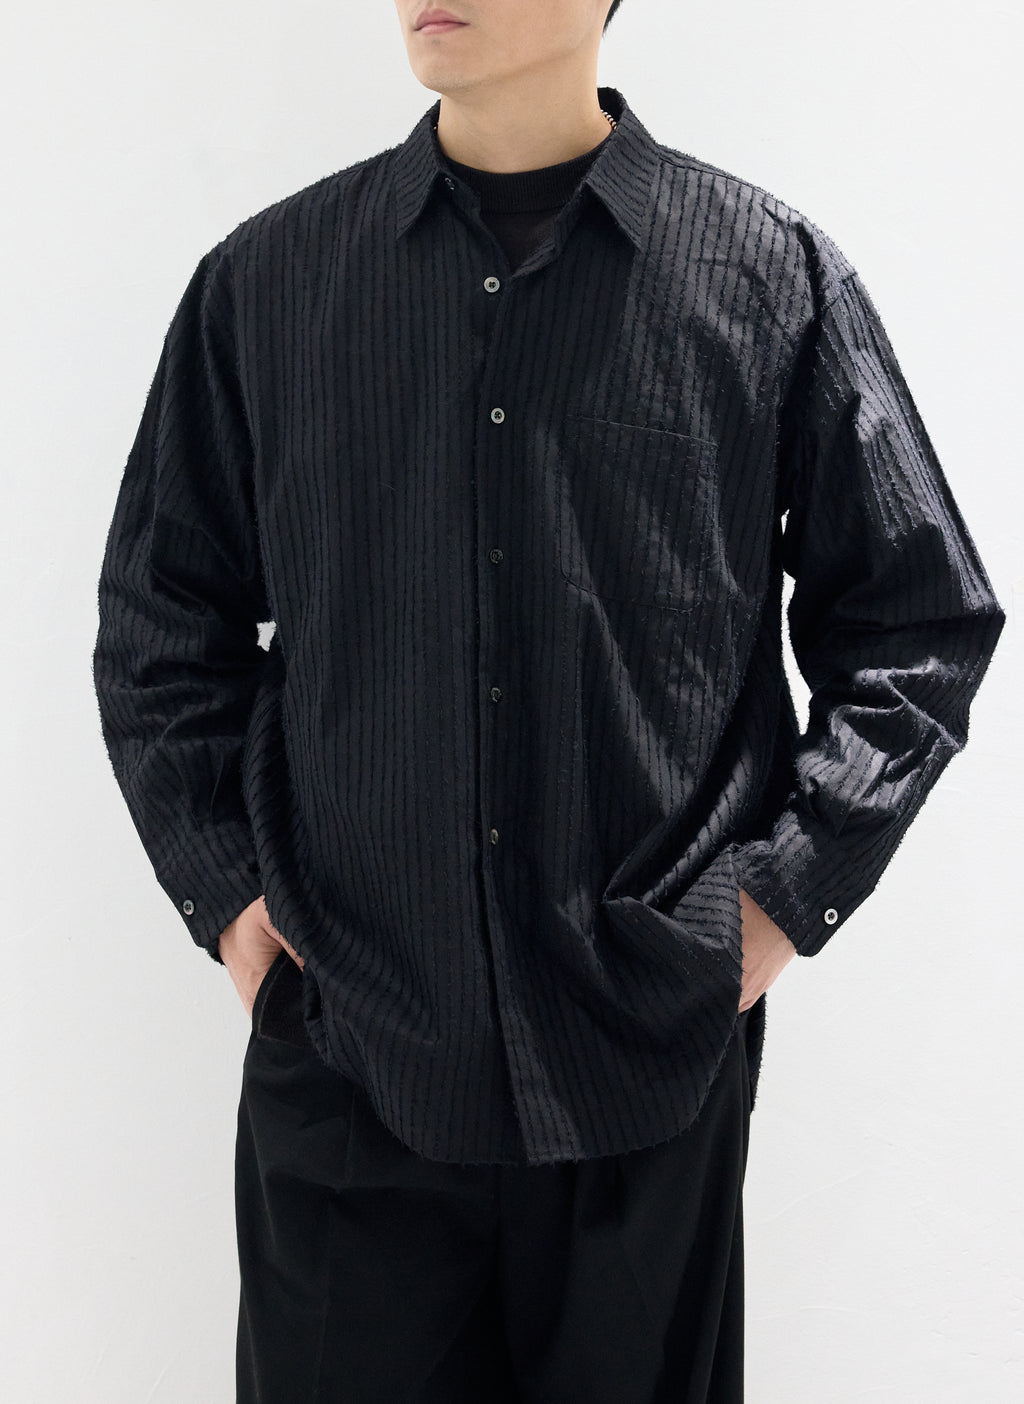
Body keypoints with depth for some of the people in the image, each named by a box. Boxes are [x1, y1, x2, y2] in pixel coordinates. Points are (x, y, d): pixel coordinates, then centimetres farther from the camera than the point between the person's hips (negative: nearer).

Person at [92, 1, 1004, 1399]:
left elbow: (924, 620, 6)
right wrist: (225, 891, 2)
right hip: (343, 1045, 1)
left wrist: (787, 892, -2)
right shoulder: (262, 285, 3)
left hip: (656, 1054, 0)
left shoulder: (776, 273, 0)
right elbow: (158, 626, 12)